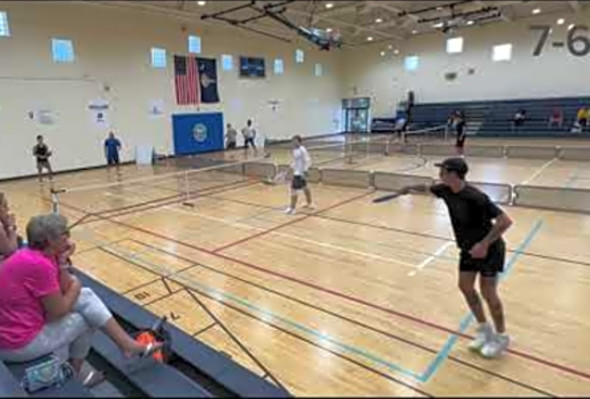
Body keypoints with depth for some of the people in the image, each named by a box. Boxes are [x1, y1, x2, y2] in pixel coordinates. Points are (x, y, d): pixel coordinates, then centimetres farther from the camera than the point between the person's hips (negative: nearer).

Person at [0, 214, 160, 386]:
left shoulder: (32, 255, 4)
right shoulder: (39, 264, -26)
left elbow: (64, 292, 7)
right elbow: (58, 312, -17)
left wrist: (60, 264, -6)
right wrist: (75, 287, 0)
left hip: (20, 322, 9)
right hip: (18, 343, -9)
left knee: (85, 296, 7)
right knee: (84, 319, 6)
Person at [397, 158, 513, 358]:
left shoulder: (475, 198, -32)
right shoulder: (446, 190, -9)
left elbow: (505, 221, -32)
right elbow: (428, 188, 15)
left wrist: (484, 244, -36)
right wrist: (410, 188, 28)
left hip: (489, 249, -7)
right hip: (469, 248, 8)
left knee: (487, 292, -2)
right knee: (465, 286, 9)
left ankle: (501, 337, 19)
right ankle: (484, 329, 27)